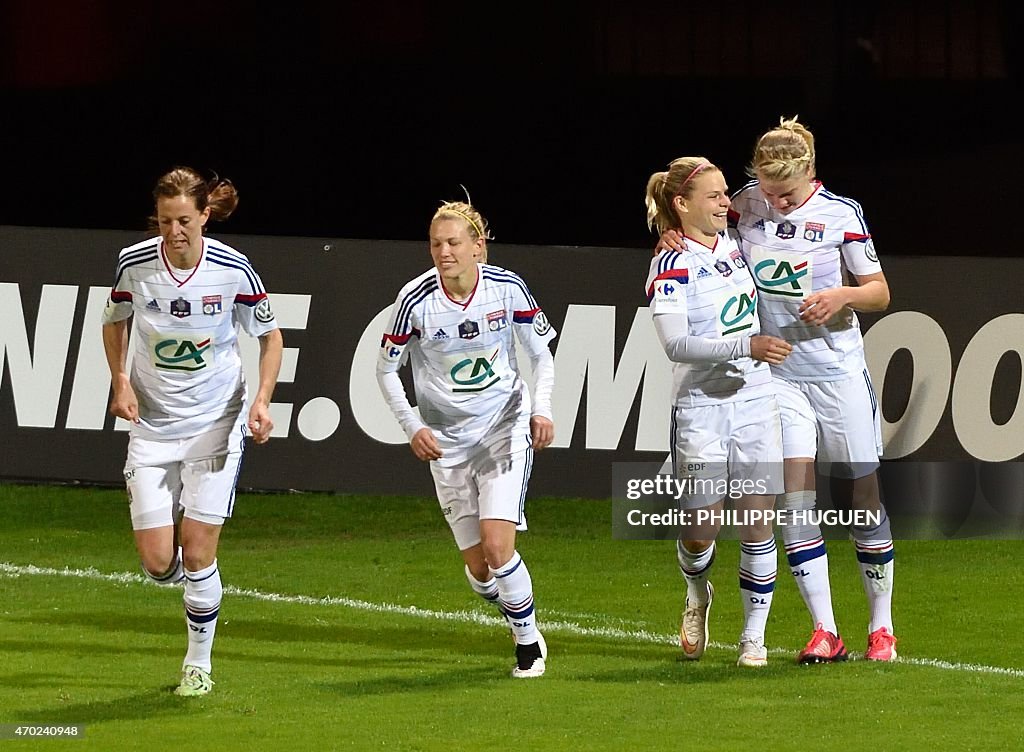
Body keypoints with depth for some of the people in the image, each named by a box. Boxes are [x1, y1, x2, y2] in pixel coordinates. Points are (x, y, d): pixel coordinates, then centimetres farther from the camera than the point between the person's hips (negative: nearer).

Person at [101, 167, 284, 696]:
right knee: (158, 563, -6)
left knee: (197, 554, -6)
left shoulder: (233, 269, -13)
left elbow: (269, 335, 2)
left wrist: (262, 399, -11)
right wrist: (120, 382, -4)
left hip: (215, 424, -1)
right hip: (151, 425, 1)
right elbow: (115, 322, 11)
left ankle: (199, 662, 13)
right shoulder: (135, 264, -10)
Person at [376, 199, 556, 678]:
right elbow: (386, 368, 2)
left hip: (505, 428, -1)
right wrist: (413, 427, -7)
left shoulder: (507, 288, -10)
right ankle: (524, 628, 29)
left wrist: (541, 409, -9)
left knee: (496, 545, -17)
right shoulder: (415, 300, -12)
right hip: (447, 439, 1)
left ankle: (528, 641, 4)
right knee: (478, 572, 0)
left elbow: (541, 353, 5)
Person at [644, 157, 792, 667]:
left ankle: (754, 635, 9)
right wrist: (747, 346, -32)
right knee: (700, 532, -2)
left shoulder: (734, 242, 7)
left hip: (754, 401, 5)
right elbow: (676, 343, -25)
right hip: (701, 409, -5)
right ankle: (698, 595, 31)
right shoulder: (671, 267, -12)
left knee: (757, 522, -1)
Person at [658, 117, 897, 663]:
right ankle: (824, 631, -9)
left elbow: (879, 292, 1)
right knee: (795, 493, -11)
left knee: (861, 493, 2)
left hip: (839, 369, -1)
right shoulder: (744, 206, 0)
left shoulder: (840, 213, -5)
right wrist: (674, 237, -6)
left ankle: (881, 627, 15)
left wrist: (842, 295, -19)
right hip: (776, 371, 1)